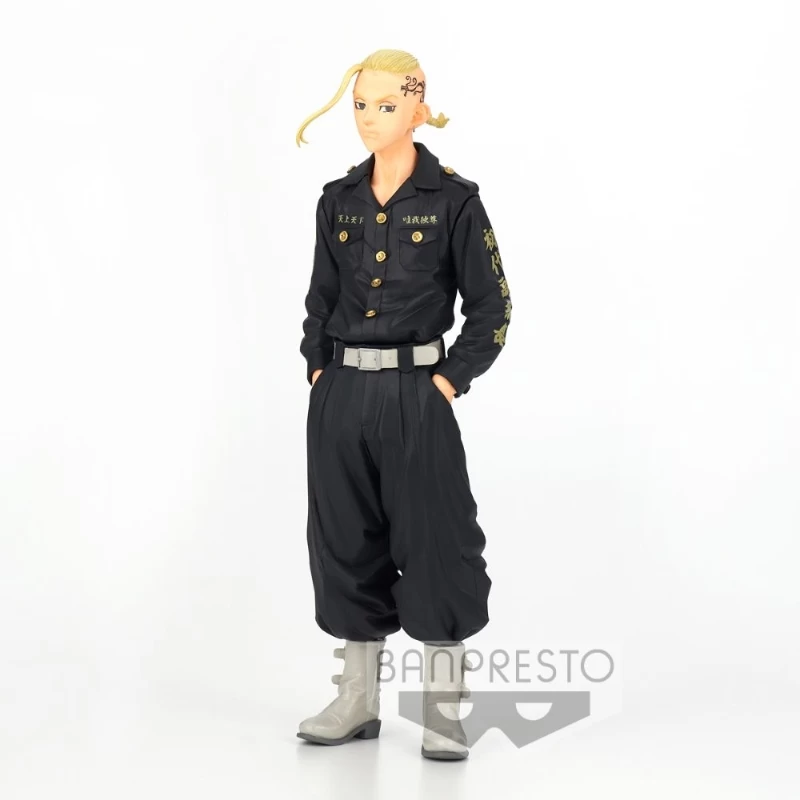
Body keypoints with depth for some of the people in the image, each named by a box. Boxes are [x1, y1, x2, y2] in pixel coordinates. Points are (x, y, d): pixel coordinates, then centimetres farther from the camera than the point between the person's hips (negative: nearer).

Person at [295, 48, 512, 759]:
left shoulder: (453, 199, -5)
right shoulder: (338, 201, 8)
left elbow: (492, 307, -3)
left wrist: (449, 381, -8)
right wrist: (318, 368, 6)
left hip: (415, 394, -5)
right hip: (340, 395, 5)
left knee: (434, 543, -1)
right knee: (346, 542, 10)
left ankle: (442, 711, 12)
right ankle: (359, 702, 23)